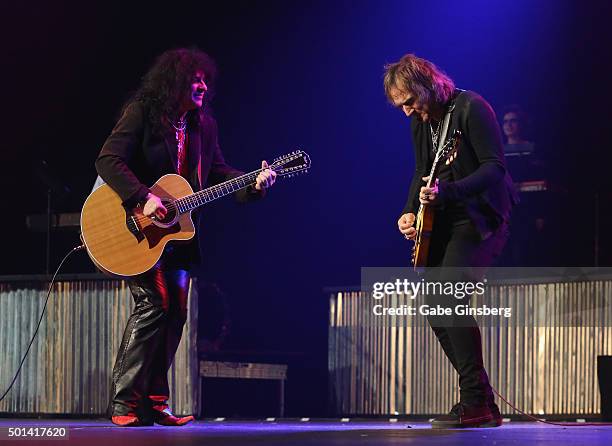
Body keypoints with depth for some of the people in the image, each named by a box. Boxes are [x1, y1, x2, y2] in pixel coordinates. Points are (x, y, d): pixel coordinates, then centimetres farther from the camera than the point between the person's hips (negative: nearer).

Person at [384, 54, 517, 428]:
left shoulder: (472, 108, -16)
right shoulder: (421, 120, 9)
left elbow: (495, 168, -21)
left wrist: (447, 191, -32)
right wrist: (410, 212, 2)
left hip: (480, 218, -9)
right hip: (443, 222, 9)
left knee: (449, 297, -23)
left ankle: (476, 404, -19)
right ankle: (480, 403, 12)